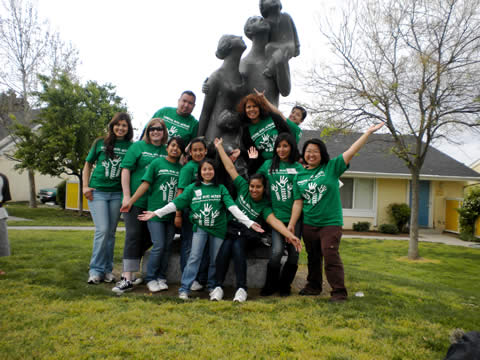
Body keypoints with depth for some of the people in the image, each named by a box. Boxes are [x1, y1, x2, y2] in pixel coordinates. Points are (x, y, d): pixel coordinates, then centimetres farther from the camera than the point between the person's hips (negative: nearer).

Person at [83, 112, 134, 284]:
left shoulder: (131, 147, 4)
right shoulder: (100, 143, 5)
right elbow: (88, 165, 11)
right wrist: (85, 186, 0)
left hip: (117, 194, 1)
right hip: (97, 191, -1)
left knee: (111, 232, 7)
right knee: (102, 230, -10)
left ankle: (107, 270, 17)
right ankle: (96, 270, 3)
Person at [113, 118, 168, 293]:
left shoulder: (168, 151, 10)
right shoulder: (138, 146, 2)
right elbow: (126, 169, -3)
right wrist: (127, 196, -10)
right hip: (136, 201, -4)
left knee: (148, 238, 8)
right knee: (134, 236, -5)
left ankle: (128, 271, 25)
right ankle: (127, 279, -2)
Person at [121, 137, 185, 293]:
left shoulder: (181, 168, 8)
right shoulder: (157, 163, 0)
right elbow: (145, 184, -2)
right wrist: (130, 201, -5)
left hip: (172, 215, 4)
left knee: (166, 247, 8)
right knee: (159, 246, -7)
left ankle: (161, 277, 21)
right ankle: (151, 278, 9)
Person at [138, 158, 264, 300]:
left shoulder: (221, 188, 2)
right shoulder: (193, 188, 3)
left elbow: (232, 207, -6)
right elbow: (176, 203, 0)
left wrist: (249, 223, -16)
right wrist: (155, 213, -8)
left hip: (218, 228, 1)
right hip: (200, 227, -1)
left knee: (215, 259, 7)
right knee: (194, 257, -7)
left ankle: (212, 287, 25)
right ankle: (184, 289, -1)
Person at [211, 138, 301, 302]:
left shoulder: (265, 205, -1)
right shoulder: (243, 187, 3)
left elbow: (273, 220, -17)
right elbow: (230, 168, 5)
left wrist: (289, 234, -34)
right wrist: (219, 147, 8)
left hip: (246, 232, -1)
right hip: (230, 227, 1)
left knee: (237, 247, -33)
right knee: (225, 248, -29)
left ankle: (241, 288, -33)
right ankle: (218, 287, -27)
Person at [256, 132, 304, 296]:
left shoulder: (298, 167, 5)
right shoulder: (268, 165, 9)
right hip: (277, 216, -1)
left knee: (293, 252, 5)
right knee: (277, 251, -10)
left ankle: (284, 286, 23)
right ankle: (270, 285, 12)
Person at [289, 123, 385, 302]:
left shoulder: (331, 167, -2)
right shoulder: (299, 176, 6)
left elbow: (351, 152, -8)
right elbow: (298, 203, 5)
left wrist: (368, 132, -14)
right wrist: (291, 226, 1)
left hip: (331, 222, -4)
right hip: (308, 224, 4)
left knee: (331, 256, -9)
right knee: (313, 257, 16)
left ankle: (339, 291, 0)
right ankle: (313, 286, 32)